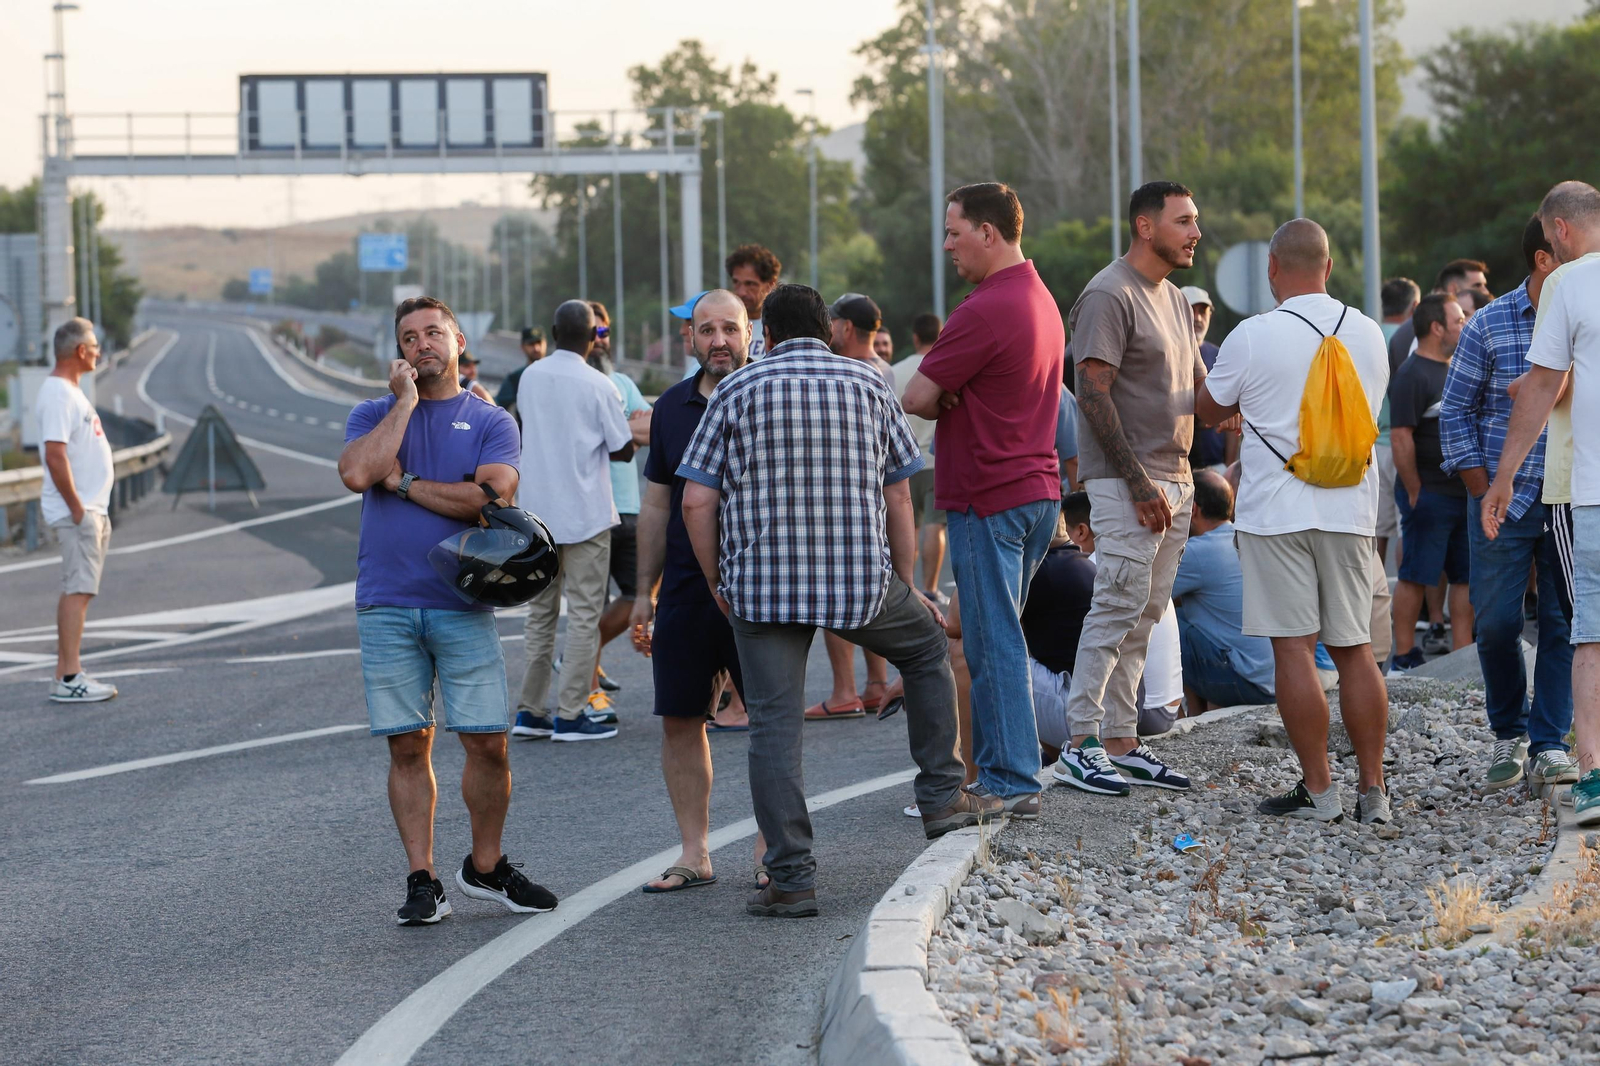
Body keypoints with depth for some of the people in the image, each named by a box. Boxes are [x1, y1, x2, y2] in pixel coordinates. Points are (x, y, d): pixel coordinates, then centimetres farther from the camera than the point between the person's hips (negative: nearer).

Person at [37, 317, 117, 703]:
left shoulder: (71, 390, 17)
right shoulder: (57, 394, -16)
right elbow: (55, 455, -23)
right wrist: (77, 509, -21)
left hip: (90, 509, 10)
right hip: (77, 511, -10)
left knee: (78, 591, 11)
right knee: (78, 590, -11)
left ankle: (65, 676, 13)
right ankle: (69, 679, -12)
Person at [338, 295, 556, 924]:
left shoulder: (491, 422, 6)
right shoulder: (374, 415, 10)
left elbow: (493, 496, -12)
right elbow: (357, 473, -12)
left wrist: (405, 482, -7)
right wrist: (405, 401, -6)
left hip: (463, 606, 0)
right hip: (386, 606, 1)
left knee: (488, 744, -2)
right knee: (408, 747, 2)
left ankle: (485, 867, 16)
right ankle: (422, 881, 9)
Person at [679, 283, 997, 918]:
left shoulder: (736, 393, 4)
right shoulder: (868, 385, 8)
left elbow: (697, 503, -2)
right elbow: (897, 497, 8)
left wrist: (718, 585, 10)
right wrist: (903, 586, 18)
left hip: (762, 583, -1)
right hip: (861, 579, 1)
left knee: (775, 728, 1)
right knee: (927, 646, 27)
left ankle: (790, 878, -3)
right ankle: (942, 798, 25)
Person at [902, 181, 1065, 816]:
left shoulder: (986, 310, -19)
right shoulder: (1040, 299, 14)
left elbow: (916, 398, -16)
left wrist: (944, 403, 4)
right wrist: (956, 401, 3)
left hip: (988, 499, -10)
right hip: (1038, 485, 10)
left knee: (993, 643, -5)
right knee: (997, 638, 15)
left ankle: (1010, 783, -3)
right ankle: (1001, 769, 19)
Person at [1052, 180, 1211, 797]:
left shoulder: (1174, 299, 18)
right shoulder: (1110, 295, -11)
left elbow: (1200, 389, 26)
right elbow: (1093, 395, -17)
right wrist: (1138, 481, -20)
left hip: (1174, 480, 9)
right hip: (1127, 483, -9)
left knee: (1143, 616, 8)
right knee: (1118, 606, -12)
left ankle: (1121, 743, 11)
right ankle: (1081, 745, -9)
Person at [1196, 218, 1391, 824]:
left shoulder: (1253, 337, -8)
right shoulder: (1368, 334, 6)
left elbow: (1209, 409, 6)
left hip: (1277, 510, -4)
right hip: (1349, 507, 4)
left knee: (1293, 648, -1)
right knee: (1354, 649, 9)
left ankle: (1318, 790, -2)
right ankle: (1372, 790, 8)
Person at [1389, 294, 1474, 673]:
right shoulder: (1413, 375, -12)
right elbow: (1400, 436, -18)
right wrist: (1414, 493, -18)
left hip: (1465, 493, 9)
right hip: (1430, 495, -9)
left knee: (1467, 575, 9)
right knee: (1416, 576, -3)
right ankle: (1405, 658, 1)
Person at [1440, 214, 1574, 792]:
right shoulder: (1489, 326, -2)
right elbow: (1456, 411, 3)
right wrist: (1483, 495, -3)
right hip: (1504, 499, -1)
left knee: (1565, 624, 0)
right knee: (1496, 623, 1)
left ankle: (1549, 743, 8)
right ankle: (1508, 734, 20)